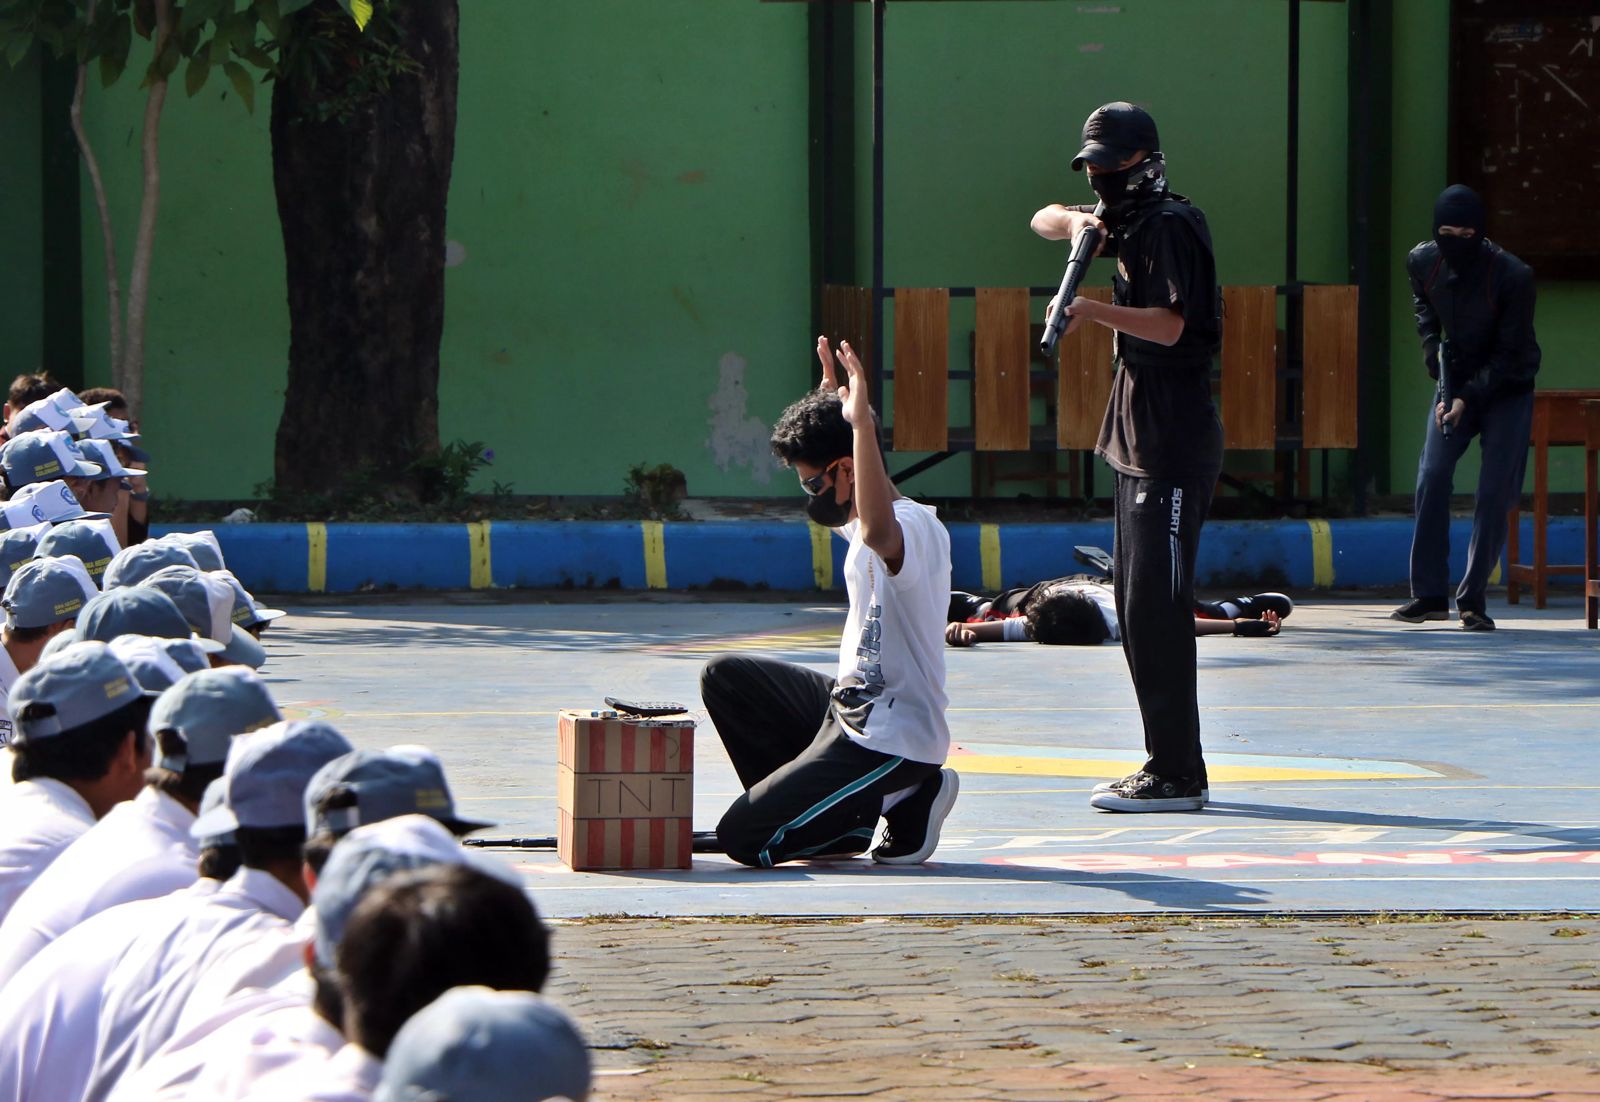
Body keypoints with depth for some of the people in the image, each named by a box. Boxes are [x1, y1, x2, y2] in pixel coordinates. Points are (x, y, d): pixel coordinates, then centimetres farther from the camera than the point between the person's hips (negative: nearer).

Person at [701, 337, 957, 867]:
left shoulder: (914, 527, -22)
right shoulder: (868, 521, 9)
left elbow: (878, 531, -48)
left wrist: (861, 422, -48)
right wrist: (829, 397, 32)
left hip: (890, 741, -10)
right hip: (849, 707, 10)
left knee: (745, 838, -14)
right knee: (725, 676, 14)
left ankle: (904, 802, -2)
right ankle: (800, 804, 9)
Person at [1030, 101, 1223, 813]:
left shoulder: (1169, 225, -14)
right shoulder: (1126, 220, 15)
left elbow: (1169, 325, -26)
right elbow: (1044, 221, 26)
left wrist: (1094, 310, -39)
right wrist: (1074, 220, 4)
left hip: (1175, 448, -10)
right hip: (1138, 440, 10)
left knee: (1156, 608, -13)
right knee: (1136, 608, 12)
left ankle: (1176, 775, -13)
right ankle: (1171, 769, 16)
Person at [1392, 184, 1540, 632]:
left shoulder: (1513, 276, -25)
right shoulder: (1422, 262, -10)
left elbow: (1509, 354, -20)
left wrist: (1468, 398, -27)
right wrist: (1433, 349, -1)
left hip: (1506, 389, -4)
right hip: (1454, 383, 4)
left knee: (1494, 492, -10)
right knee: (1432, 477, -9)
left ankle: (1473, 601, -3)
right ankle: (1429, 594, -3)